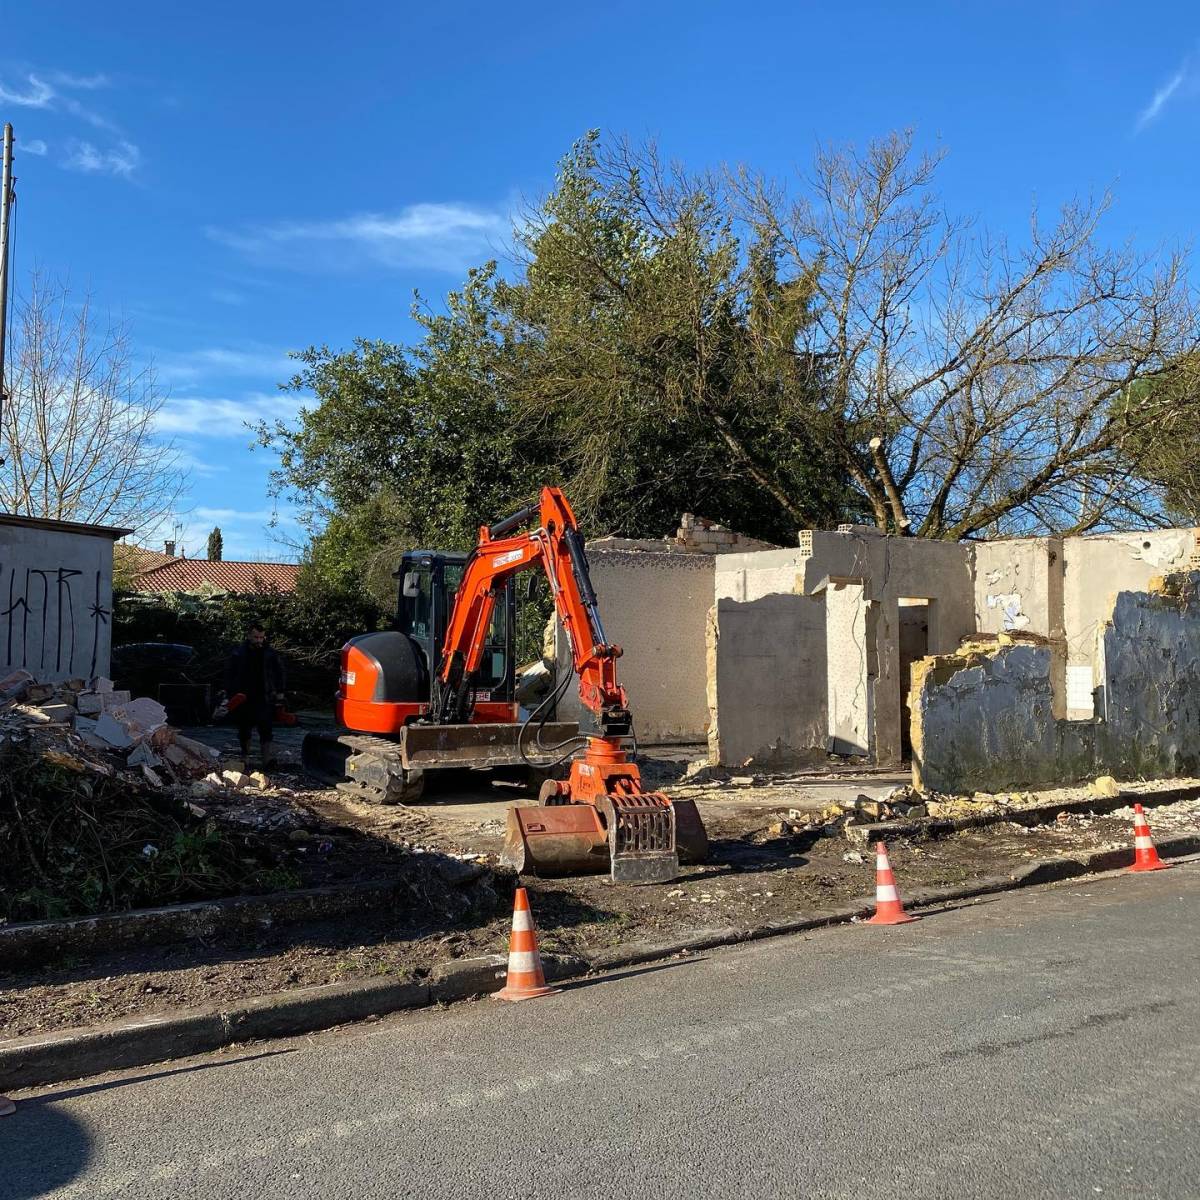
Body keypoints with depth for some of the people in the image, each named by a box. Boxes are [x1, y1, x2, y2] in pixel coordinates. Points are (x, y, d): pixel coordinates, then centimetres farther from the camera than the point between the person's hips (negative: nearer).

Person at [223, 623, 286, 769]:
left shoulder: (270, 654, 3)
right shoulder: (238, 654, 1)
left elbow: (279, 672, 11)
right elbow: (229, 675, 4)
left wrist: (280, 691, 5)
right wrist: (229, 695, -1)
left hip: (264, 698, -1)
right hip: (243, 699, 1)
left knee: (265, 727, -9)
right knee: (244, 729, 9)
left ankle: (267, 756, -12)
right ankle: (245, 756, 21)